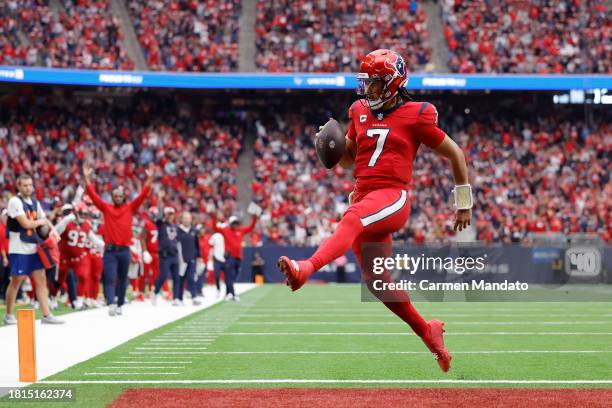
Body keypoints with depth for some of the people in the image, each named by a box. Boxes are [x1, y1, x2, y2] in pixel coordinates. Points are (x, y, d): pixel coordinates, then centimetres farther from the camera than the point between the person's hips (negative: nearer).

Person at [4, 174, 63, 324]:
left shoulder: (35, 202, 11)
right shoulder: (15, 201, -12)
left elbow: (44, 219, 21)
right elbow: (26, 223, -20)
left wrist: (52, 230, 0)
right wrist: (41, 222, -3)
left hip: (34, 247, 7)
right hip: (19, 249, -7)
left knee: (41, 280, 3)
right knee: (16, 281, 1)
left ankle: (46, 315, 4)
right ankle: (9, 315, 13)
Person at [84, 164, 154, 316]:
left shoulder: (130, 208, 7)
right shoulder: (106, 208, 5)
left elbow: (142, 195, 1)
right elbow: (93, 195, -1)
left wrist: (149, 180, -7)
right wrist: (87, 178, -9)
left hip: (124, 250, 2)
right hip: (110, 250, -2)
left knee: (122, 279, 11)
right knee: (110, 279, -11)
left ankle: (120, 305, 22)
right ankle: (111, 304, -22)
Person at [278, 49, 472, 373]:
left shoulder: (416, 116, 0)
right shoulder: (360, 112, 16)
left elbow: (455, 154, 8)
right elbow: (347, 159, 27)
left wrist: (464, 203, 12)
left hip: (393, 196, -7)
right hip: (364, 197, 7)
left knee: (351, 221, -37)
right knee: (375, 280, 9)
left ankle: (307, 268, -62)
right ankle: (428, 332, 25)